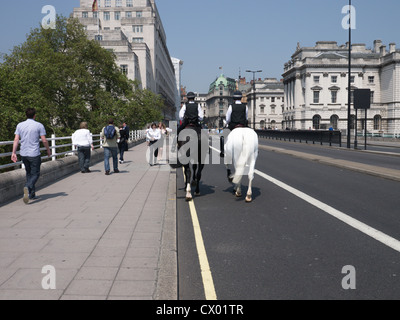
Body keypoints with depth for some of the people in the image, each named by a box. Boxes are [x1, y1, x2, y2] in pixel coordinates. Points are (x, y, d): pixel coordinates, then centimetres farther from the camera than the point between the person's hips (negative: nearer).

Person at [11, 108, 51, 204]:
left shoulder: (20, 125, 5)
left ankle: (32, 194, 19)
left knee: (29, 173, 17)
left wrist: (13, 153, 1)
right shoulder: (39, 125, -5)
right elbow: (44, 140, -6)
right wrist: (48, 150, 8)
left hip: (23, 154, 4)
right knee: (35, 174, 2)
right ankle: (28, 188, -26)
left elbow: (16, 139, 0)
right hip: (34, 154, -4)